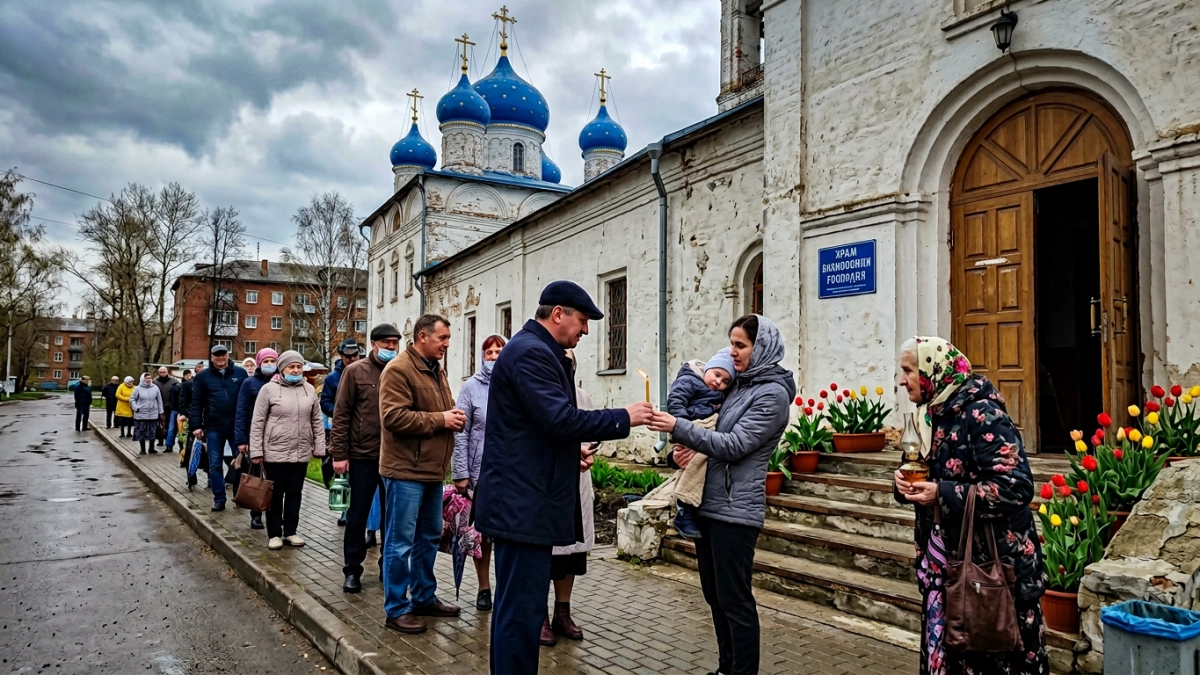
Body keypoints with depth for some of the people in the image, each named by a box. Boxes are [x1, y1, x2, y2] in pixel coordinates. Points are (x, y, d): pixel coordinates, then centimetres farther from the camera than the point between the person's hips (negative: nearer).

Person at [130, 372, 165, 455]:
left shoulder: (155, 388, 2)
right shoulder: (138, 388, -1)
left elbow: (159, 401, 8)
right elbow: (132, 399, 5)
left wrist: (160, 412, 7)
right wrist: (136, 408, -11)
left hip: (153, 415, 1)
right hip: (141, 415, -1)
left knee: (152, 433, 6)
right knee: (141, 433, 2)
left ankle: (151, 449, 17)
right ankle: (142, 450, 11)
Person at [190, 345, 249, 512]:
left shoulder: (240, 373, 3)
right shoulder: (203, 376, 3)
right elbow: (196, 403, 2)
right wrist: (196, 426, -5)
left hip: (237, 426, 0)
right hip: (213, 428, 0)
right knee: (215, 465, 5)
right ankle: (219, 499, 14)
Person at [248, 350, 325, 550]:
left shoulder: (309, 390, 6)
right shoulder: (269, 389, -5)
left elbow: (316, 421, 10)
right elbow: (257, 423, -4)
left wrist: (319, 447, 6)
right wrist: (256, 451, -7)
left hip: (301, 453, 3)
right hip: (275, 452, -3)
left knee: (294, 493, 11)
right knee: (275, 495, 6)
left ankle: (290, 532, 22)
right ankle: (274, 534, 18)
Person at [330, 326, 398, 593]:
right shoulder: (355, 371, -2)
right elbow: (341, 414, -4)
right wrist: (339, 453, -8)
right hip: (363, 455, -2)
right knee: (358, 515, 7)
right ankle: (352, 569, 19)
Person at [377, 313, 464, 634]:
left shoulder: (437, 370, 15)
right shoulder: (398, 369, -14)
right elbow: (394, 416, -23)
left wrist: (454, 416, 3)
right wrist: (439, 419, -19)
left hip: (432, 469, 9)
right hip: (406, 470, -9)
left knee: (429, 538, 17)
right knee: (400, 542, 0)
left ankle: (425, 598, 30)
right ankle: (396, 609, 10)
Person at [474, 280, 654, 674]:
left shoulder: (536, 351, 19)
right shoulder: (532, 352, -15)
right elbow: (561, 420, -23)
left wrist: (571, 455, 15)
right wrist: (624, 418, -14)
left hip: (520, 501, 11)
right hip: (524, 504, -11)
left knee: (514, 605, 17)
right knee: (522, 609, -5)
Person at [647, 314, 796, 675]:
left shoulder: (773, 393, -11)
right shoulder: (737, 385, 14)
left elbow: (733, 445, -18)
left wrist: (678, 426, -21)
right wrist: (687, 447, 0)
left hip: (734, 510, -8)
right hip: (707, 503, 9)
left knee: (734, 599, -1)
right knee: (715, 595, 16)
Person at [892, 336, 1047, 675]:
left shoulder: (982, 415, -18)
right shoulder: (936, 415, 7)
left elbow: (1016, 488, -25)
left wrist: (942, 494, -25)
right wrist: (905, 483, -4)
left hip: (994, 562, -8)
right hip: (946, 560, 8)